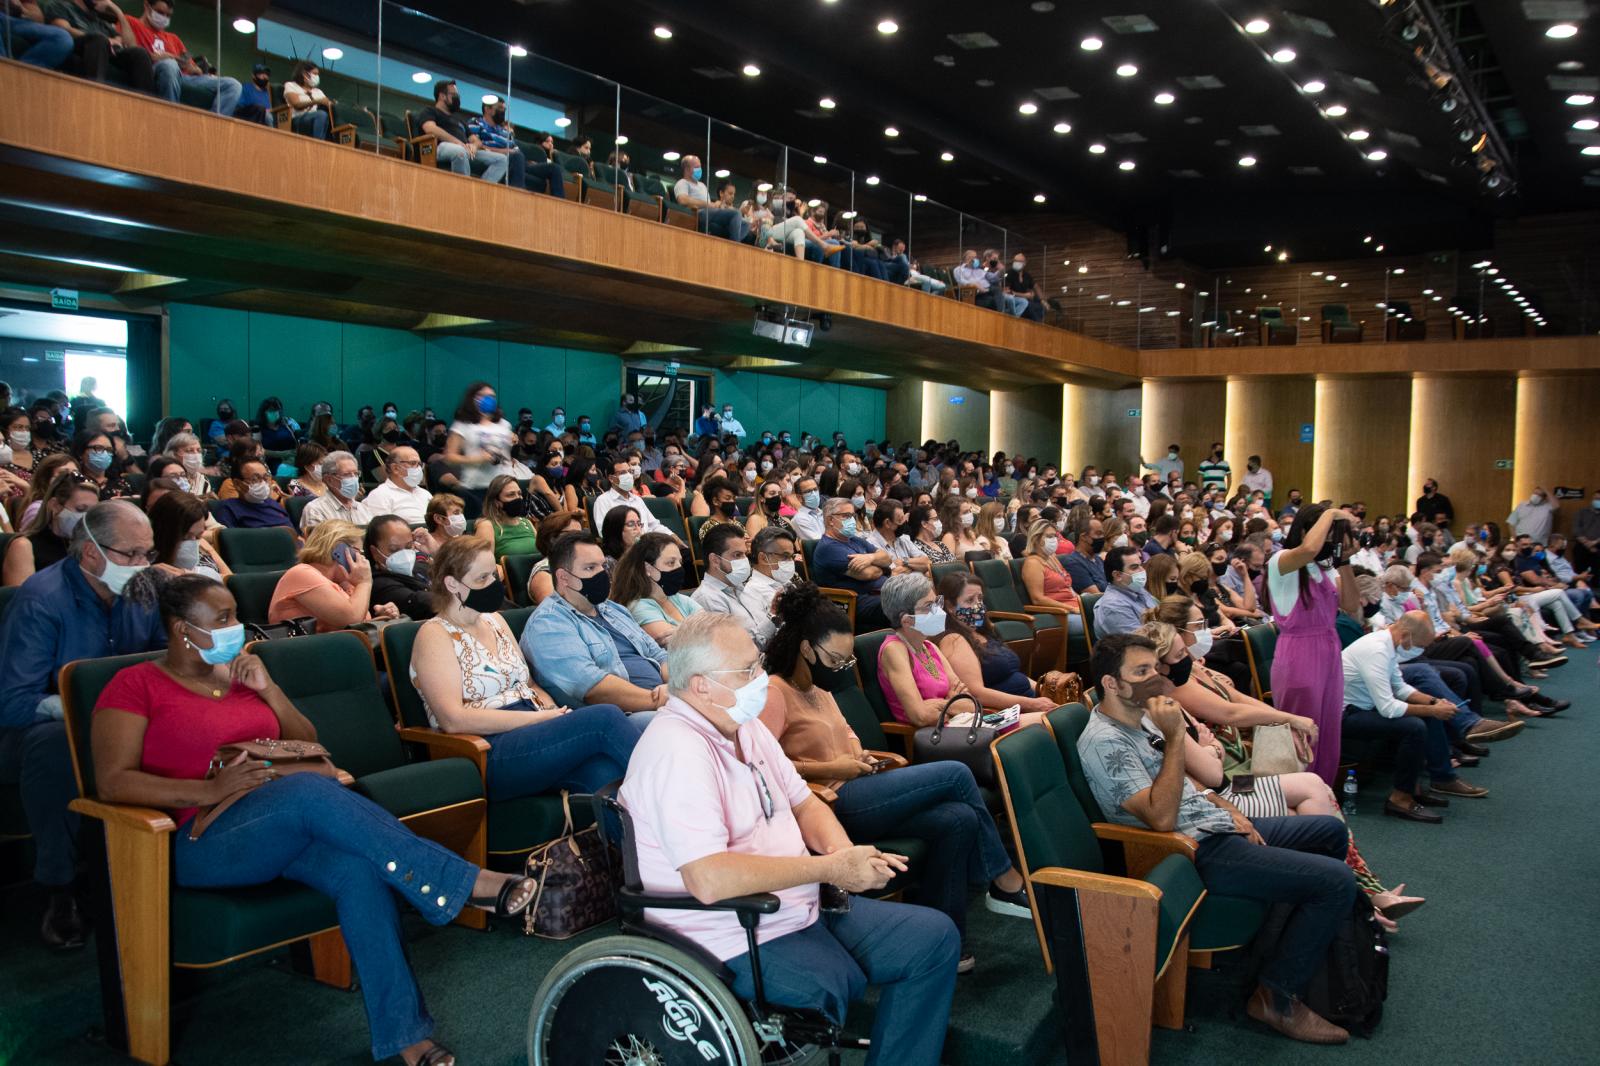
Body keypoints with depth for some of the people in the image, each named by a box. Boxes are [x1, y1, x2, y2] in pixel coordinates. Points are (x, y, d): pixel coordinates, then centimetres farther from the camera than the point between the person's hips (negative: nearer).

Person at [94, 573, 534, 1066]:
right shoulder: (136, 684, 4)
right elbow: (112, 782, -8)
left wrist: (267, 689, 3)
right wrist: (210, 790, -22)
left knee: (359, 867, -29)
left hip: (287, 829, 5)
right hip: (205, 841, -5)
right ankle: (469, 884, -35)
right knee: (309, 791, -35)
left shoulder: (240, 673, 19)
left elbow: (308, 746, 19)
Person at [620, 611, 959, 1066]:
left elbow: (804, 804, 15)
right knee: (841, 988, -31)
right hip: (737, 942, -9)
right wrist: (830, 868, -24)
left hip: (800, 907, 9)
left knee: (935, 936, 5)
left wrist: (844, 851, -9)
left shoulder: (746, 727, 7)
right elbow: (709, 880, -33)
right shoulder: (677, 752, -23)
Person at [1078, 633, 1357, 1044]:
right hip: (1198, 850, -10)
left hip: (1213, 825, 10)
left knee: (1331, 831, 19)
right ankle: (1276, 997, -4)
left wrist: (1226, 808, 5)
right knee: (1336, 882, -15)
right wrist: (1174, 736, -30)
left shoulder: (1138, 716, 9)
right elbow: (1161, 816, -31)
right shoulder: (1104, 742, -23)